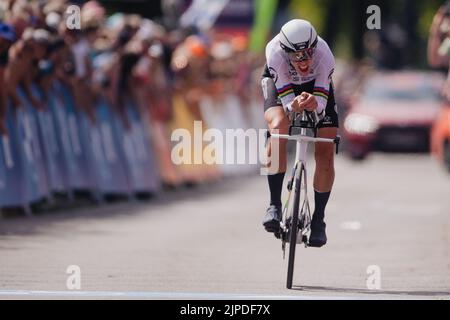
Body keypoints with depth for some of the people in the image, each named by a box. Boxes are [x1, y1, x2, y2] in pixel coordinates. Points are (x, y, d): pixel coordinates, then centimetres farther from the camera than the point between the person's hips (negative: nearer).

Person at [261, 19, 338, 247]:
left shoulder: (324, 55, -37)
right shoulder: (275, 52, -38)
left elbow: (322, 101, -33)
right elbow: (285, 95, -33)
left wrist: (314, 104, -56)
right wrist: (293, 106, -56)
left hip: (315, 85, 1)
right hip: (279, 82, -1)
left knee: (325, 153, -12)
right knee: (279, 127, -32)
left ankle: (318, 219, 6)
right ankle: (274, 205, -22)